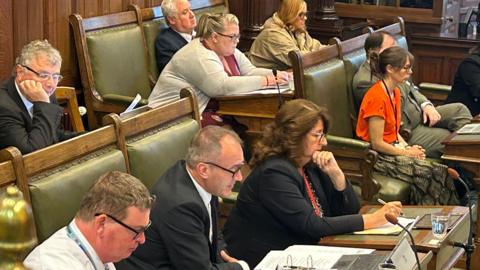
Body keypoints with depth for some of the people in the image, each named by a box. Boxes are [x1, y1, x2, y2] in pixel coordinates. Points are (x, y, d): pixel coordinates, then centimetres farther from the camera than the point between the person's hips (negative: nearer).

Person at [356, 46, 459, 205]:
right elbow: (377, 143, -19)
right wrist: (407, 152, -12)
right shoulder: (377, 97, -20)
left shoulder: (395, 91, 10)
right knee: (432, 174, -21)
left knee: (441, 170, -13)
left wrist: (408, 147, 0)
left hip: (392, 148, 9)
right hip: (377, 156, -9)